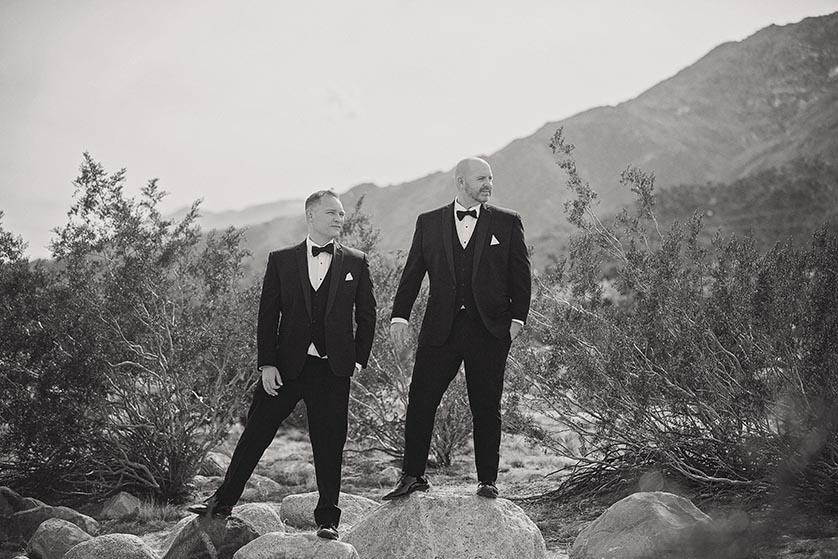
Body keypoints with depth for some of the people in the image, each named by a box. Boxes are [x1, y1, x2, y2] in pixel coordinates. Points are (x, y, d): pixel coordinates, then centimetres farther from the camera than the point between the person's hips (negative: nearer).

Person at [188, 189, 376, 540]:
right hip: (286, 365, 0)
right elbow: (268, 315, 2)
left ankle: (327, 519, 14)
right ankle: (223, 502, 17)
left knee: (329, 446, 3)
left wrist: (358, 359, 2)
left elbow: (366, 315, 10)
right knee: (254, 434, 4)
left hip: (333, 370, 0)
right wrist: (267, 363, -5)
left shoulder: (355, 263, 7)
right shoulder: (281, 261, 5)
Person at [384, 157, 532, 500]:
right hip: (440, 328, 1)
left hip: (489, 330, -1)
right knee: (420, 401, -2)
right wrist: (400, 315, -1)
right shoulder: (429, 223, 10)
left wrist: (517, 318, -4)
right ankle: (413, 476, 9)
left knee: (486, 407, 4)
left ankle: (487, 480, 14)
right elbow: (412, 272, 8)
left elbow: (521, 274, 6)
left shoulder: (507, 223, 7)